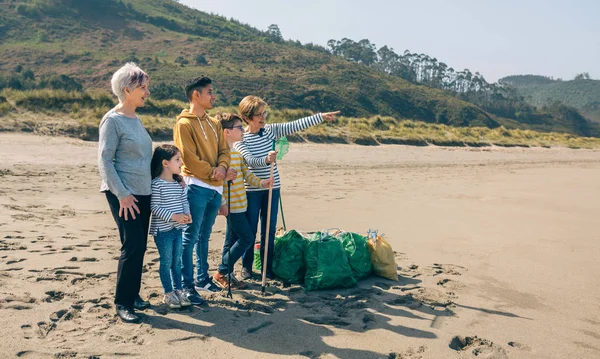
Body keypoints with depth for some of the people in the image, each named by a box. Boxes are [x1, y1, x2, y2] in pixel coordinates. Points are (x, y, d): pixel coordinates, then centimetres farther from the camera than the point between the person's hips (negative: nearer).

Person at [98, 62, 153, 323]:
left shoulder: (136, 119, 13)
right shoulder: (112, 120, -10)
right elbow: (104, 160, -14)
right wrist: (122, 194, -18)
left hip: (143, 192, 8)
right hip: (124, 194, -8)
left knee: (139, 247, 11)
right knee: (133, 246, -8)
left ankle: (133, 294, 23)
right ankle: (122, 303, 4)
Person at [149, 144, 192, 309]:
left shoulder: (178, 182, 8)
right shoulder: (157, 184, -14)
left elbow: (184, 200, 11)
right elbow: (154, 207, -17)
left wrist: (187, 213, -8)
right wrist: (173, 216, -23)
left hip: (177, 229, 7)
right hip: (163, 229, -7)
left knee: (177, 261, 14)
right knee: (166, 262, 4)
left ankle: (178, 290, 25)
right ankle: (168, 294, 16)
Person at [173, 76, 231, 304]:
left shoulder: (214, 124, 16)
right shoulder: (184, 124, -7)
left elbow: (224, 150, 13)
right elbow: (189, 158, -13)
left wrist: (222, 167, -8)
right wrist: (212, 172, -9)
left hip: (215, 188, 7)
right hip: (196, 186, -7)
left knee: (204, 236, 16)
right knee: (190, 238, -4)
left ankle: (202, 279, 27)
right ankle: (187, 286, 2)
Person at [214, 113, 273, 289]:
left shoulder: (237, 152, 14)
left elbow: (246, 173, 14)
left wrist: (261, 182, -2)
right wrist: (222, 203, -23)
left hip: (239, 204, 9)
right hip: (231, 205, -9)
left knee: (232, 240, 14)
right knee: (247, 238, -7)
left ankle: (226, 275, 24)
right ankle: (221, 273, 4)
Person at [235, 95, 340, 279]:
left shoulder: (271, 130, 3)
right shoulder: (240, 138, -9)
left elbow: (295, 126, -2)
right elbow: (249, 160, -22)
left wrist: (321, 117, -7)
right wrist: (266, 160, -43)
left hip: (272, 187, 4)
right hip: (251, 190, -4)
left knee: (269, 229, 9)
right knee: (250, 230, 5)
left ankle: (268, 267, 20)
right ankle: (246, 267, 21)